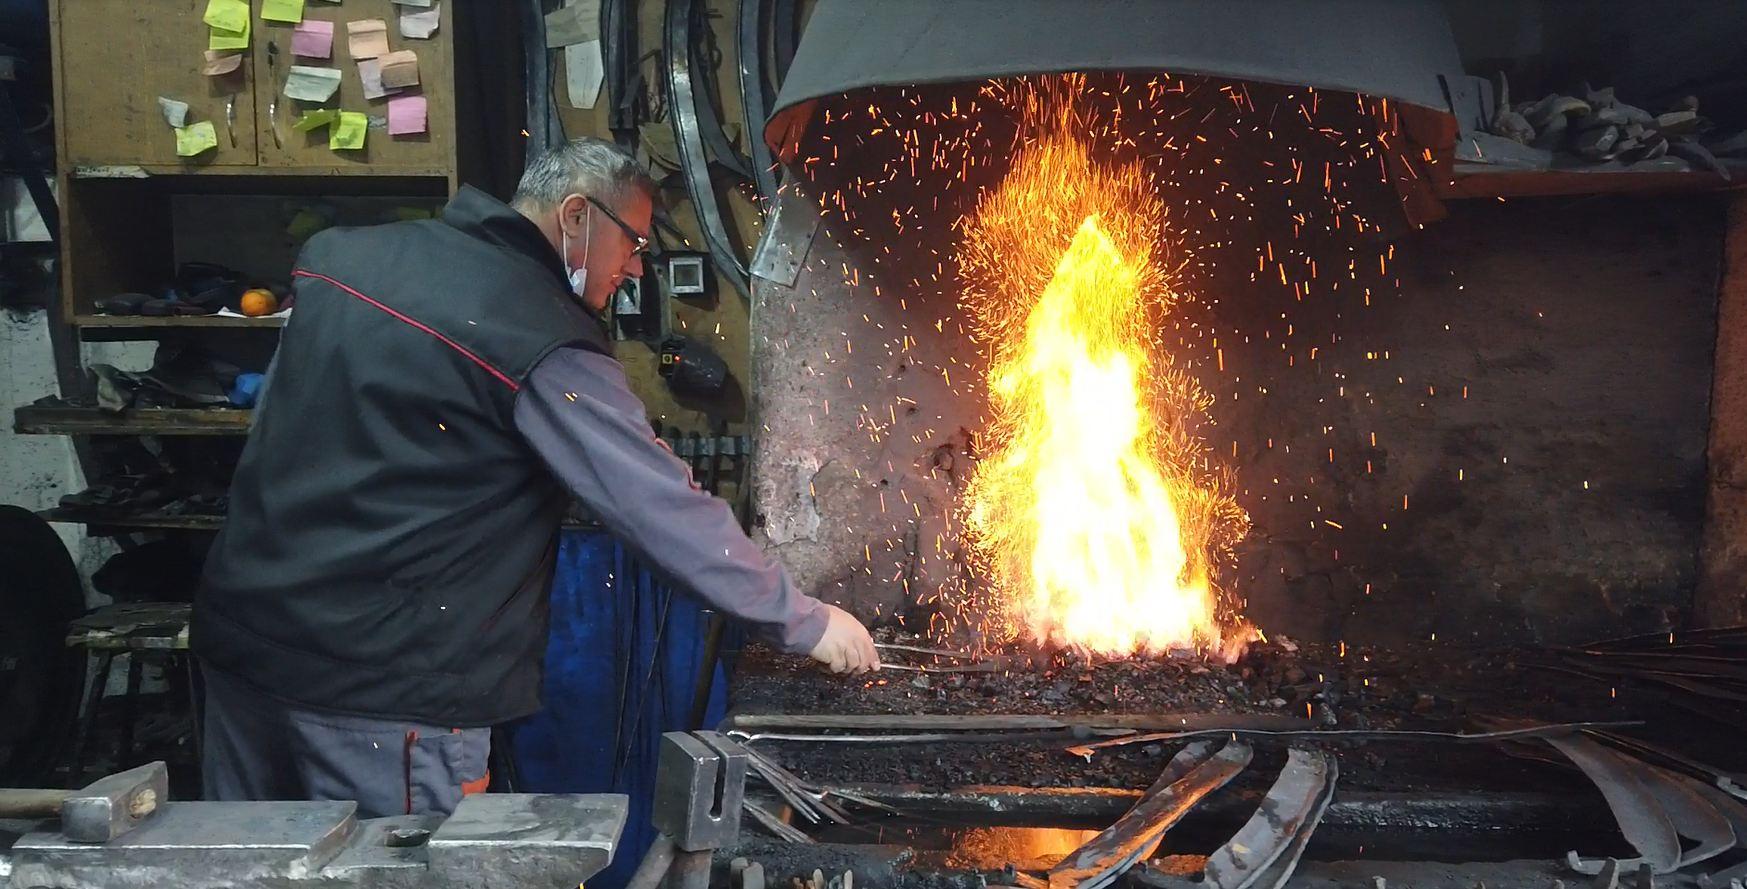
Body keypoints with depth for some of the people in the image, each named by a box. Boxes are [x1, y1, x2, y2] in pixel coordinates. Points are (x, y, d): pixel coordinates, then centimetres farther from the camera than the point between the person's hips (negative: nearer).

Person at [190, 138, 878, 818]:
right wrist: (808, 623, -8)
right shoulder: (547, 345, -16)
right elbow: (665, 511, -17)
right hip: (381, 689, -8)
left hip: (239, 634, 8)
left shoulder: (345, 255, 7)